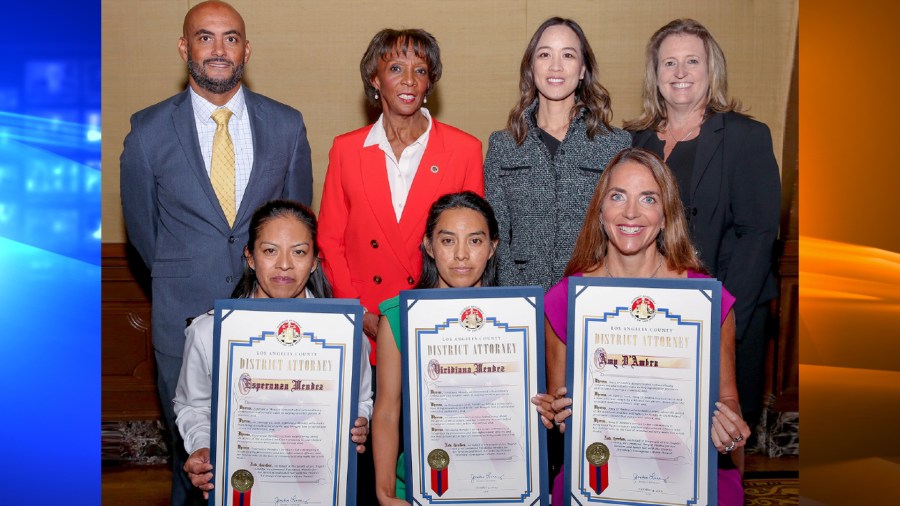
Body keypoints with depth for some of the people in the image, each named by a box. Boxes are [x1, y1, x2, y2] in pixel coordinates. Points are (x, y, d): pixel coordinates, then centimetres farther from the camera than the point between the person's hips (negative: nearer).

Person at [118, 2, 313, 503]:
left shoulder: (287, 125, -1)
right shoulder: (149, 130, -4)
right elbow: (142, 224, 7)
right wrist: (180, 277, 11)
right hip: (185, 312, 0)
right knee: (189, 443, 15)